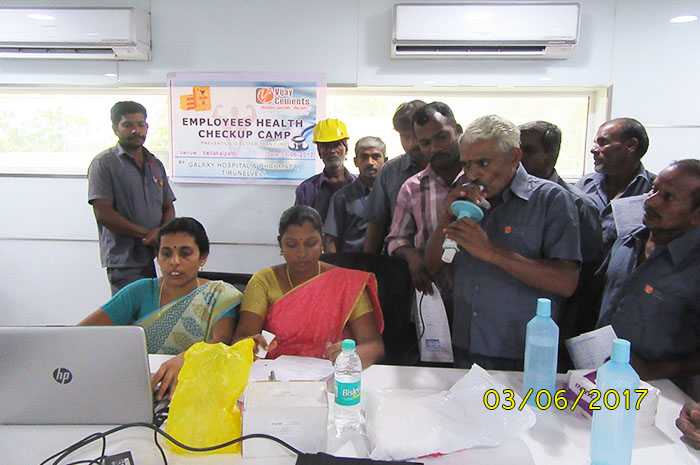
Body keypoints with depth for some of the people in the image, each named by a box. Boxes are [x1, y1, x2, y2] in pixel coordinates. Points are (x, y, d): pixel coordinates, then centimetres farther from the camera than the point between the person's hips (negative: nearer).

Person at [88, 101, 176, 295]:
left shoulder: (156, 164, 17)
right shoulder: (104, 163, -1)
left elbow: (168, 207, 16)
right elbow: (103, 214, -10)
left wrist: (162, 231, -7)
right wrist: (147, 234, -11)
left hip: (155, 257, 5)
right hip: (124, 261, -5)